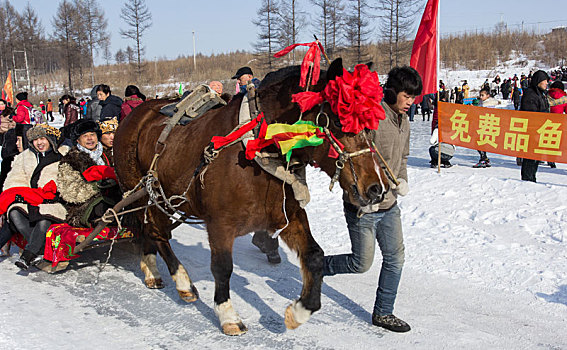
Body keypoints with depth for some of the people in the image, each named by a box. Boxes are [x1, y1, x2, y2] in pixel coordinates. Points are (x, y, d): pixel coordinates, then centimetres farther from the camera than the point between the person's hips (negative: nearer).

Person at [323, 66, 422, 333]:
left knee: (395, 258, 11)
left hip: (389, 205, 8)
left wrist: (402, 180, 3)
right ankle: (318, 266, 26)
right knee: (362, 263, 1)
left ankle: (383, 313, 26)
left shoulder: (403, 121, 8)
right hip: (363, 206, -8)